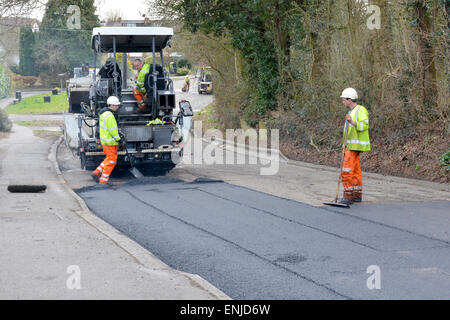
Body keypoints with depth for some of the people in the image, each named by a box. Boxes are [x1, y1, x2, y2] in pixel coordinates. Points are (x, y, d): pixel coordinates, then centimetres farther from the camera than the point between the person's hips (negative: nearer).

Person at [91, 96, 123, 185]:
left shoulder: (103, 113, 10)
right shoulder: (109, 116, -22)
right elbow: (113, 130, -22)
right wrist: (118, 139, -12)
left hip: (105, 140, 10)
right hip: (110, 142, -10)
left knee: (109, 158, 20)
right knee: (111, 161, -1)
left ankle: (97, 173, 19)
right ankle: (103, 181, 3)